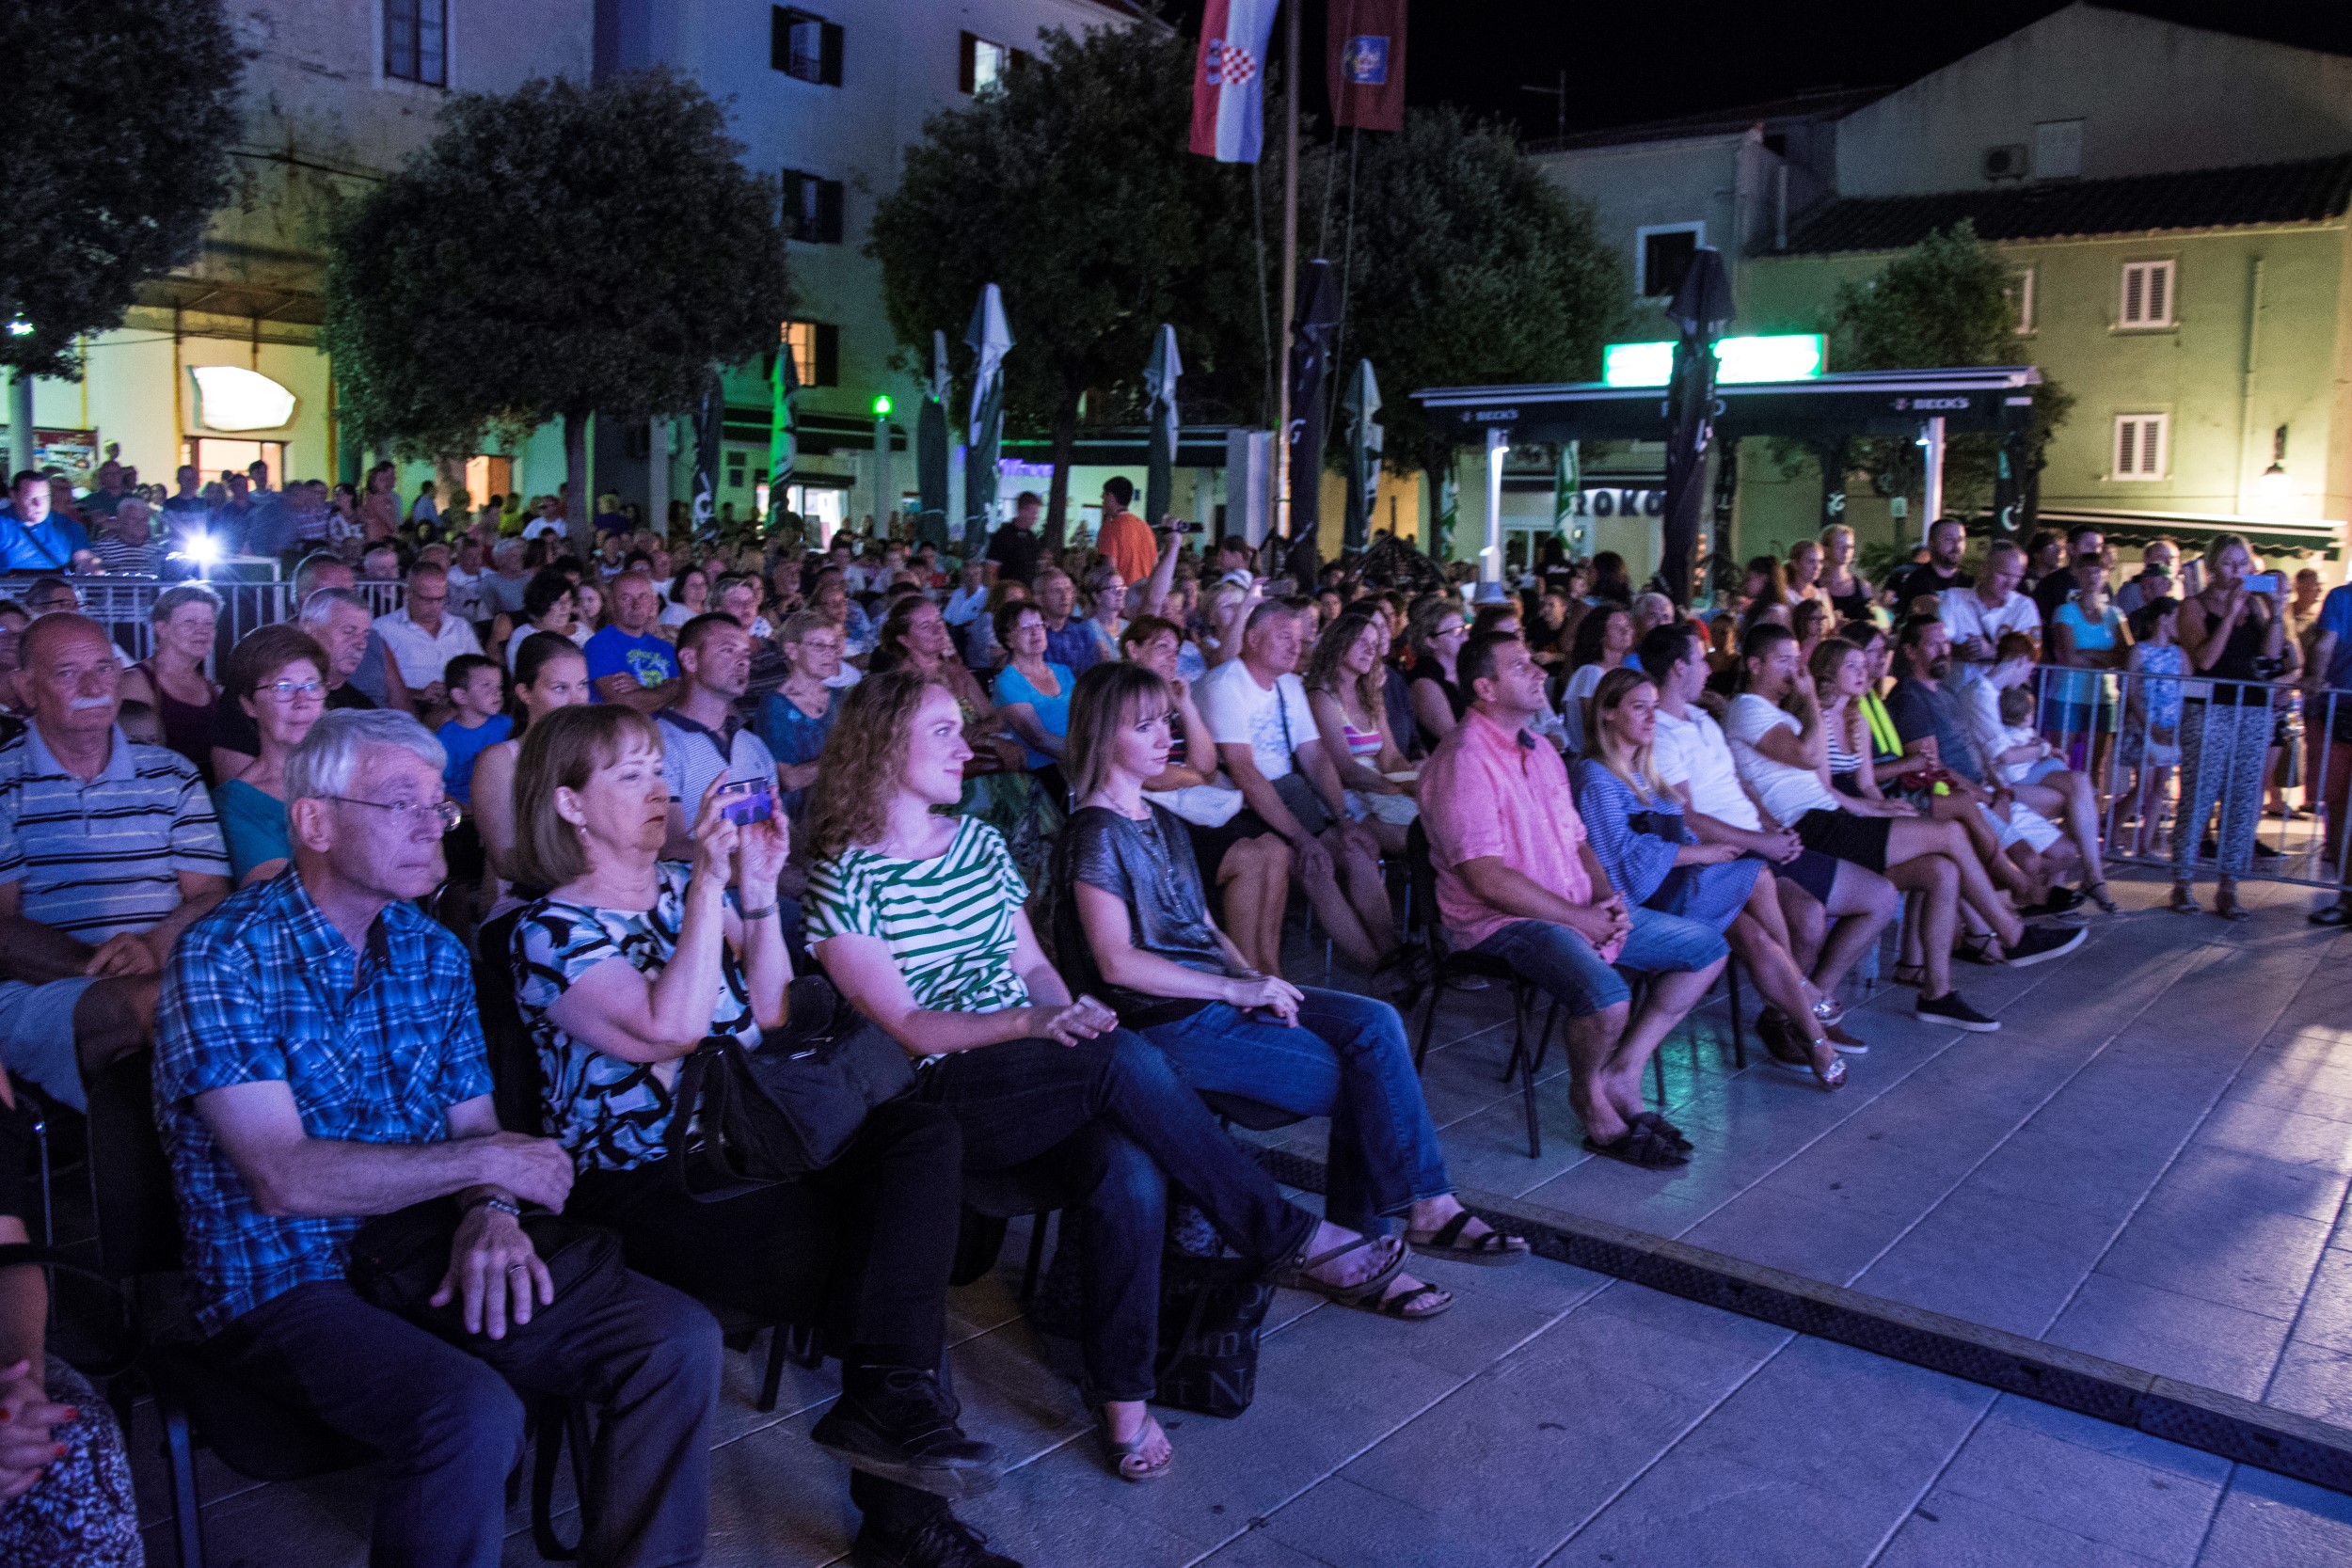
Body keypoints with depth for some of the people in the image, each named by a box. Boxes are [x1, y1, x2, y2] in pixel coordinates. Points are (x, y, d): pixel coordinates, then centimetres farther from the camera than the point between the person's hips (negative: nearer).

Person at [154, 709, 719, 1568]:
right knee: (473, 1415, -34)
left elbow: (474, 1123, 10)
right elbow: (286, 1180, -21)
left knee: (679, 1338, -11)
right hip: (285, 1282, -6)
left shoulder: (434, 952, 8)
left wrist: (491, 1214, -13)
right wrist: (486, 1161, -16)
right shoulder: (223, 958, -13)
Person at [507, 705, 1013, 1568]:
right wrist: (710, 887, -22)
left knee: (925, 1134, -20)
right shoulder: (551, 933, -7)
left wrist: (758, 891, -1)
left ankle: (891, 1403, -24)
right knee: (862, 1250, -24)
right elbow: (670, 1029, -21)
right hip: (648, 1187, -6)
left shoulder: (682, 888, 13)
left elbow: (768, 1013, 11)